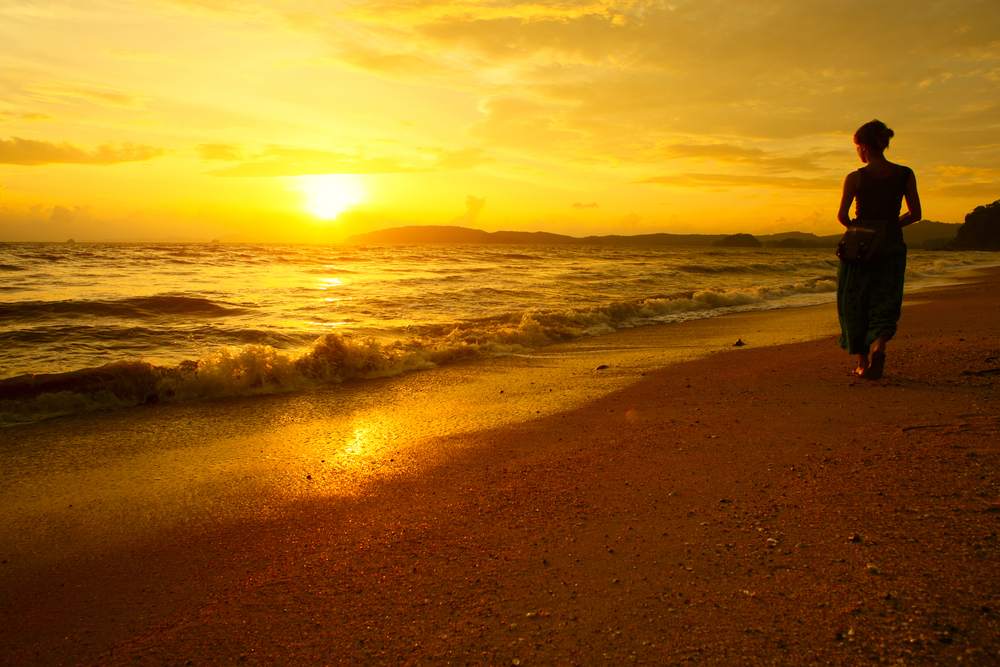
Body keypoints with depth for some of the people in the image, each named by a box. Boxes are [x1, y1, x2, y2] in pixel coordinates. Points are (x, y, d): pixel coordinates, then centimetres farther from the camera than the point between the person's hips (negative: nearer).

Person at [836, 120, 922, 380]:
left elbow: (842, 215, -12)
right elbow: (915, 214, 2)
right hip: (892, 247, 2)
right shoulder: (905, 175, 0)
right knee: (884, 305, 9)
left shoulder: (855, 178, -8)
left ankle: (862, 363, 16)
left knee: (855, 305, 11)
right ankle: (878, 347, -20)